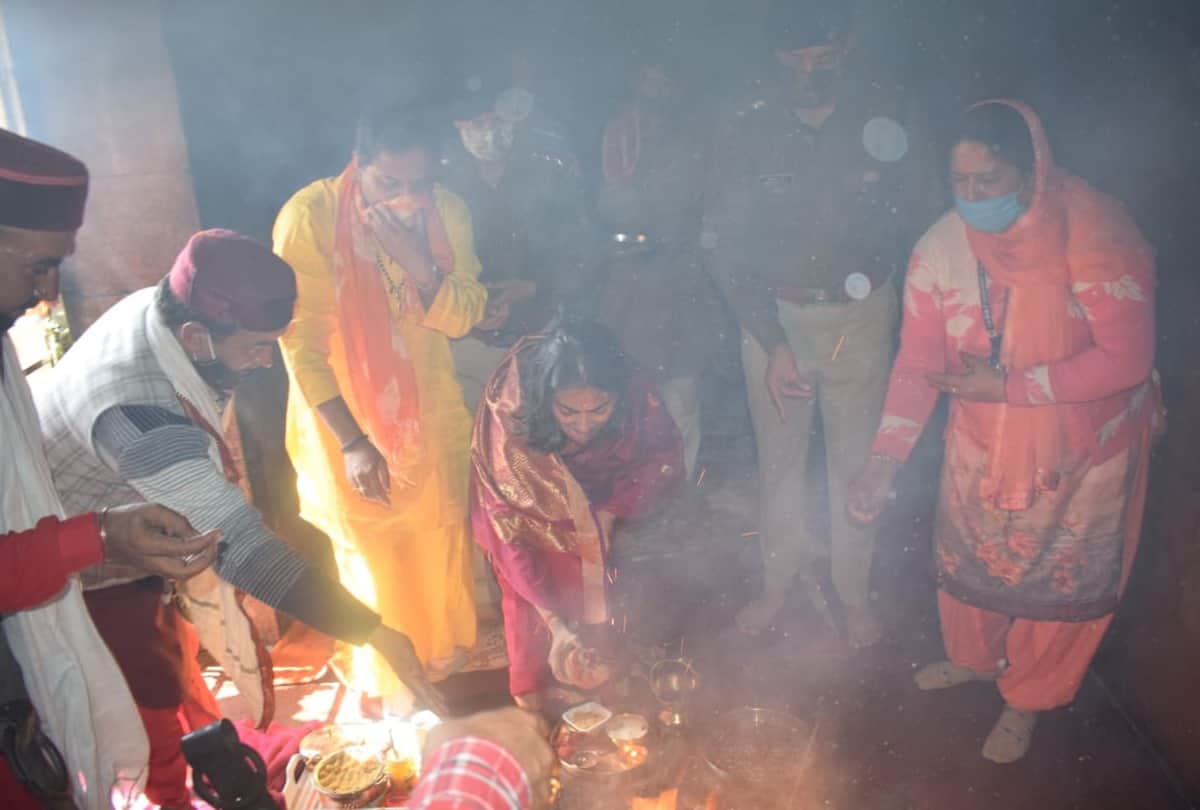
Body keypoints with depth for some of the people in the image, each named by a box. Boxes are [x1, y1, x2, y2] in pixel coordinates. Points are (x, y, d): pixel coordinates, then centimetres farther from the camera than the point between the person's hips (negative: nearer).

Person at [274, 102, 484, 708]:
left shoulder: (447, 211, -9)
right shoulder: (310, 215, -22)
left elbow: (464, 316, -10)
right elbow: (302, 340, -19)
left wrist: (417, 260, -29)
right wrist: (352, 440, -19)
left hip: (429, 413, 4)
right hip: (346, 419, -4)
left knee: (440, 539, 18)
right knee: (372, 555, 9)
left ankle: (445, 653, 47)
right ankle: (384, 686, 36)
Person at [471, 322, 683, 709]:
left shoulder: (638, 398, -31)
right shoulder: (508, 418, -36)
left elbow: (666, 461, -12)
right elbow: (508, 532, -32)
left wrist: (612, 511, -27)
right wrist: (556, 624, -36)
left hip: (601, 507, 2)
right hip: (535, 513, -2)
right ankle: (530, 680, 13)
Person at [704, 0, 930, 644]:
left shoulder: (883, 112, -6)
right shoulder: (746, 129, -9)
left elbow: (907, 208, 6)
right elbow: (724, 246, -9)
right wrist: (772, 342, -16)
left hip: (860, 313, 0)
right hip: (772, 314, 0)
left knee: (856, 458, 10)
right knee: (778, 456, 12)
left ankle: (854, 589, 31)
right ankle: (780, 577, 34)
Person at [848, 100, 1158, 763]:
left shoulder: (1094, 235, -27)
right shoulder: (940, 248, -14)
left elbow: (1126, 359, -26)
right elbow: (918, 361, -13)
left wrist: (1010, 386, -27)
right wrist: (885, 458, -22)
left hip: (1079, 448, -3)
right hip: (981, 442, 4)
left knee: (1059, 579, 15)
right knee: (968, 557, 22)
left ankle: (1027, 699, 42)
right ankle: (973, 657, 53)